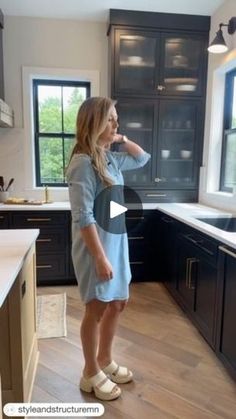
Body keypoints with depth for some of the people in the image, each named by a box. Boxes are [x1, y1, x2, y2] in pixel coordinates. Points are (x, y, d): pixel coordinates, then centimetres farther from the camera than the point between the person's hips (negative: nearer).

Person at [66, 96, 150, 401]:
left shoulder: (110, 158, 7)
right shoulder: (83, 163, -18)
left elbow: (143, 158, 24)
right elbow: (83, 217, -22)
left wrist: (122, 140, 9)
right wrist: (100, 258, -21)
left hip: (117, 243, 9)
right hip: (96, 247, -9)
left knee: (118, 303, 18)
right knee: (96, 309, 7)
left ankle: (105, 361, 41)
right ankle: (91, 374, 31)